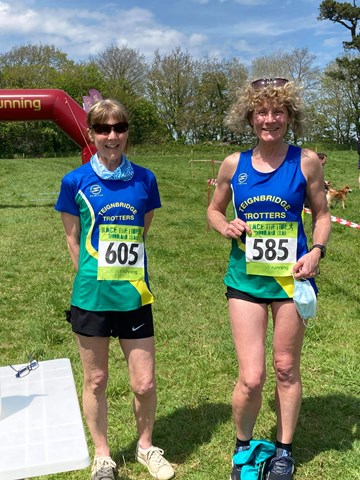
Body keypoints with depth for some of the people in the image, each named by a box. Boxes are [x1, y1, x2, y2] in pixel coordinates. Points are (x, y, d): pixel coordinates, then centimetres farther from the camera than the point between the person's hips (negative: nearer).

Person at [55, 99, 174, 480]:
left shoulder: (144, 179, 1)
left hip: (134, 294, 2)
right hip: (92, 295, -1)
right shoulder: (76, 181, -5)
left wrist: (124, 267, 8)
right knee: (95, 381, 13)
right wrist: (91, 274, 5)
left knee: (145, 383, 6)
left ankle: (145, 447, 34)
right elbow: (73, 239, 4)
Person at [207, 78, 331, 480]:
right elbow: (214, 210, 13)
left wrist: (317, 252, -12)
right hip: (246, 278, 1)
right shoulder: (234, 164, -1)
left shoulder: (306, 162, -4)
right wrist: (227, 228, -9)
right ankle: (242, 445, 28)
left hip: (290, 276, 0)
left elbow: (322, 214, 5)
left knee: (286, 369, 12)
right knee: (251, 378, -3)